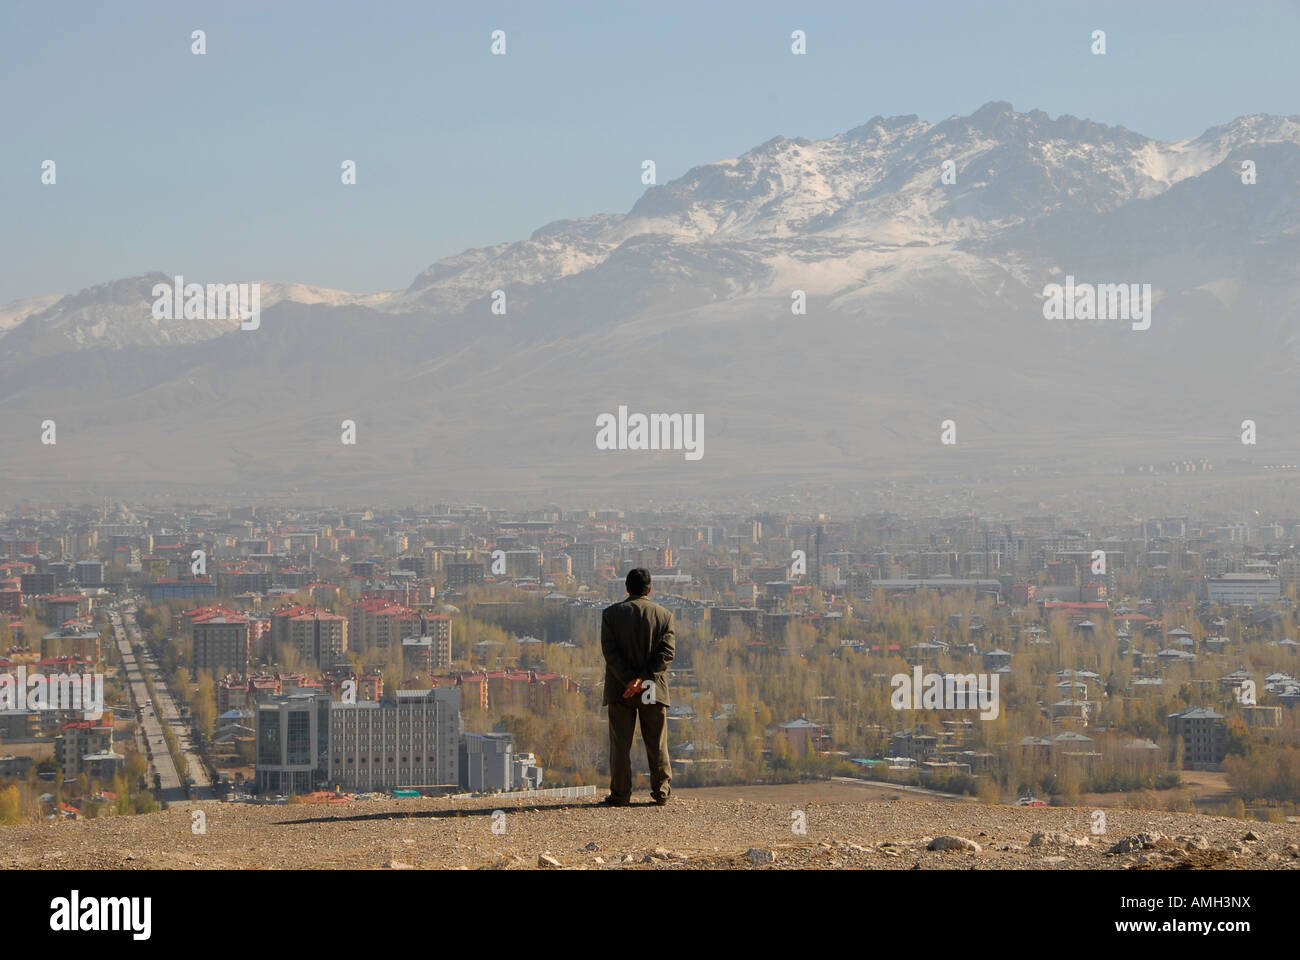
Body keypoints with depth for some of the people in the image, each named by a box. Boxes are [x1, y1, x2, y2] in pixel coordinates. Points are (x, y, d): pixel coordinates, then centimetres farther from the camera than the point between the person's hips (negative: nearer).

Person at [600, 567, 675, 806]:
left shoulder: (611, 613, -2)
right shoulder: (664, 614, 0)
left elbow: (609, 650, -9)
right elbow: (667, 652, -9)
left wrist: (629, 681, -12)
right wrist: (643, 679, -14)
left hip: (619, 688, -1)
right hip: (654, 688, 1)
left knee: (620, 743, 4)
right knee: (657, 743, 10)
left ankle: (620, 794, 2)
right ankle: (661, 792, 14)